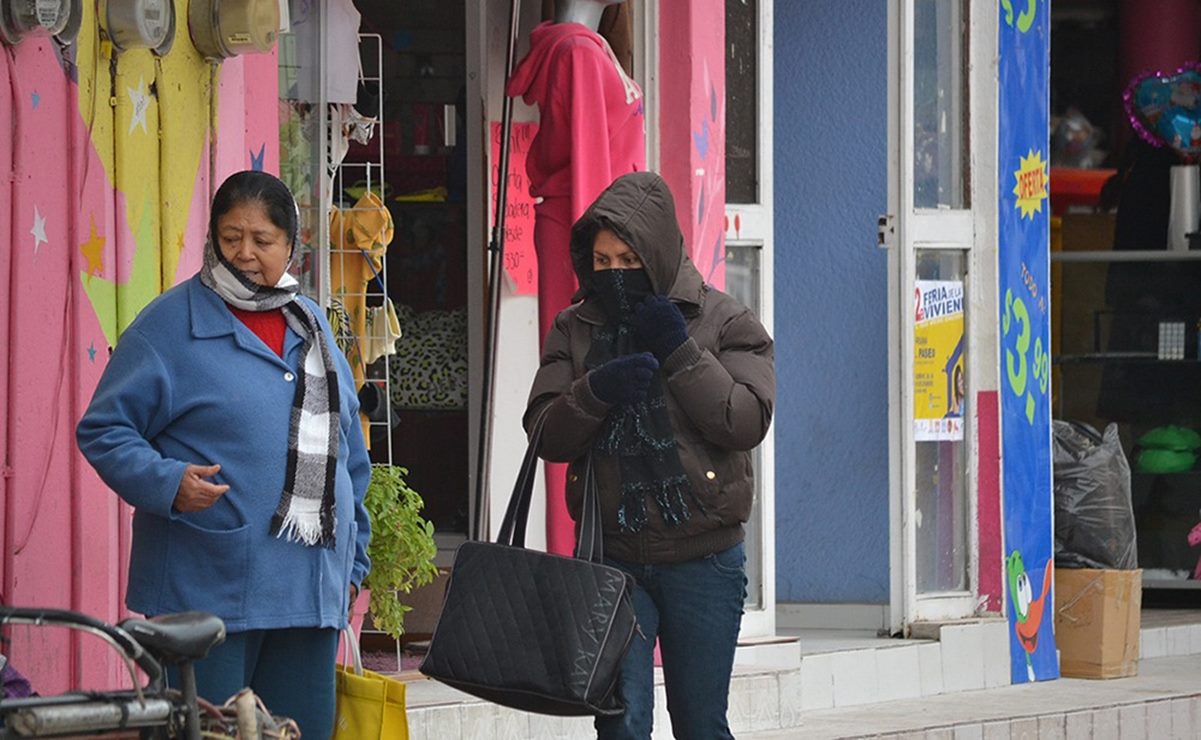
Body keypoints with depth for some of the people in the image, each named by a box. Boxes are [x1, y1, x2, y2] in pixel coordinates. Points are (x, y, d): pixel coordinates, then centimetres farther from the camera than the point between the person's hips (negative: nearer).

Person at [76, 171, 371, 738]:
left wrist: (352, 562, 20)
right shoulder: (170, 324, -3)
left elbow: (349, 455, 23)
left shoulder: (310, 326, 17)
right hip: (206, 592, -6)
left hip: (310, 596, 6)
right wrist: (167, 483, -22)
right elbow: (104, 431, -5)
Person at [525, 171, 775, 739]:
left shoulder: (725, 323, 0)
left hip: (701, 559, -1)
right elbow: (546, 436, 0)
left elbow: (747, 421, -12)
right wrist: (595, 392, -19)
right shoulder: (576, 329, 7)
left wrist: (679, 353, -16)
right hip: (612, 558, 1)